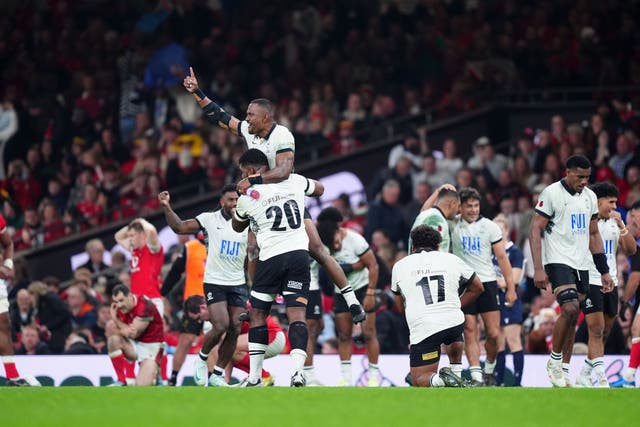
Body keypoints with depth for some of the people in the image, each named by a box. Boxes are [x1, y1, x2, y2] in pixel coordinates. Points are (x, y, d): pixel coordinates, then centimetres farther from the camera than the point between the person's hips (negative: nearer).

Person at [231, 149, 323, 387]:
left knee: (258, 315, 12)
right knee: (297, 315, -2)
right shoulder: (294, 181, 7)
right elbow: (319, 189, 30)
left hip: (271, 258, -3)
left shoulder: (247, 196, -1)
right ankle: (297, 371, -20)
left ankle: (254, 377, 13)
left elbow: (238, 227, 21)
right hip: (299, 253, 3)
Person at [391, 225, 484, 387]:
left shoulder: (399, 266, 11)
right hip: (454, 323, 3)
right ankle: (456, 374, 21)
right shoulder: (452, 259, 12)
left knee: (419, 380, 7)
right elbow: (477, 287, 24)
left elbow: (401, 308, 22)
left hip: (422, 329, -3)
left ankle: (439, 380, -26)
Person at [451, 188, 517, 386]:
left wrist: (511, 287, 0)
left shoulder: (489, 227, 2)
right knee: (470, 332, -6)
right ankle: (476, 376, -7)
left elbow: (502, 258, 4)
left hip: (487, 283, 0)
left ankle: (489, 369, 17)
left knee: (494, 334, -5)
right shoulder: (453, 223, 4)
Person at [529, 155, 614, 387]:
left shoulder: (590, 197, 12)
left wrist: (604, 271, 15)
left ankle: (563, 372, 11)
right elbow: (535, 230, -10)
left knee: (572, 318, 6)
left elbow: (594, 235, 19)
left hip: (581, 265, 7)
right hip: (558, 261, -7)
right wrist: (538, 269, -18)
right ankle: (554, 361, -7)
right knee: (570, 309, -23)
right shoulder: (551, 193, -8)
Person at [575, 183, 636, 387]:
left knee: (604, 333, 8)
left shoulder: (615, 222, 12)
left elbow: (631, 250, 5)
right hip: (590, 283, -6)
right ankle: (601, 378, -18)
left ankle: (583, 376, 19)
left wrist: (622, 227, -7)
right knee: (596, 329, -14)